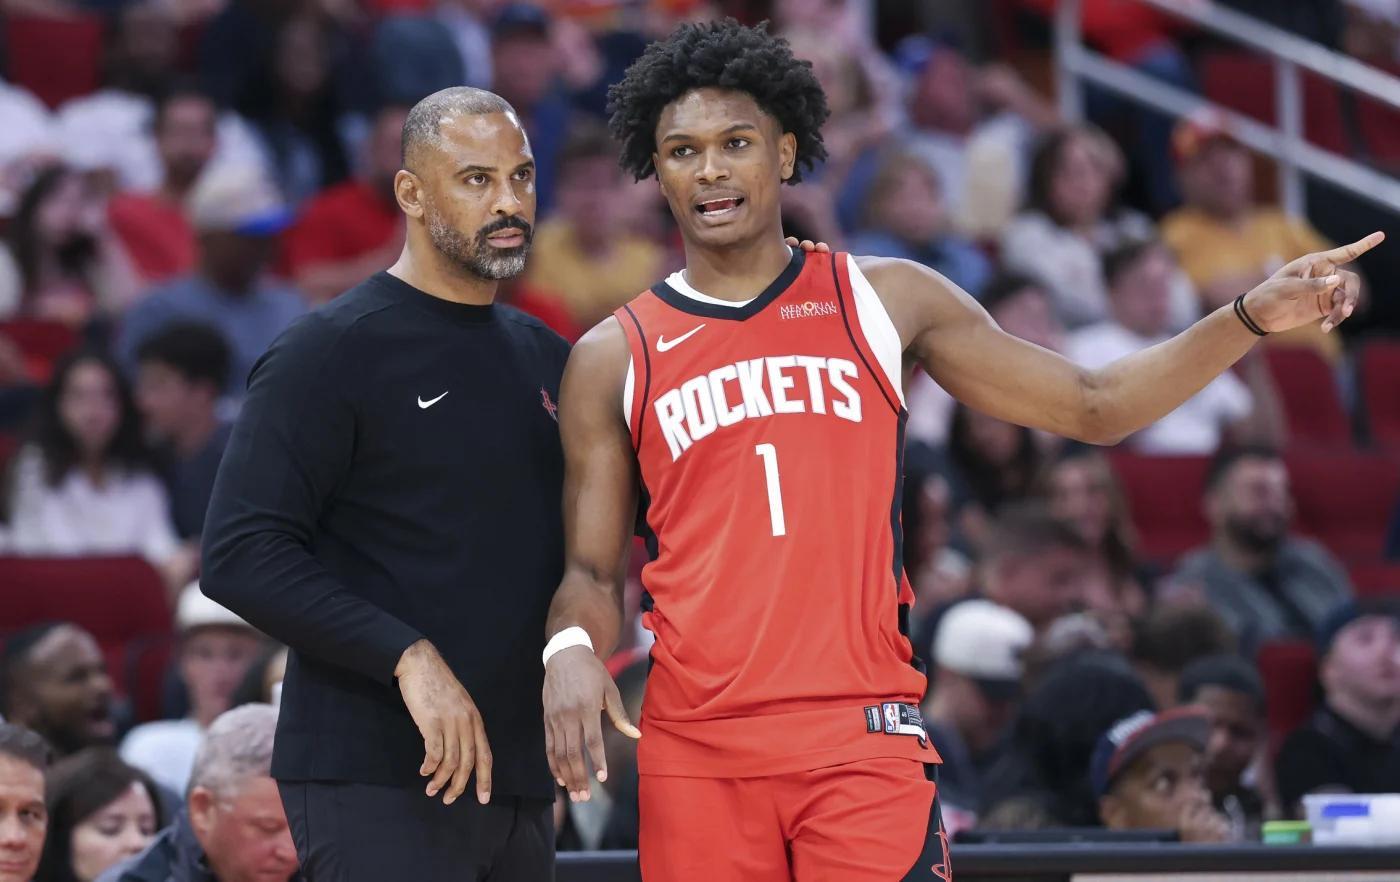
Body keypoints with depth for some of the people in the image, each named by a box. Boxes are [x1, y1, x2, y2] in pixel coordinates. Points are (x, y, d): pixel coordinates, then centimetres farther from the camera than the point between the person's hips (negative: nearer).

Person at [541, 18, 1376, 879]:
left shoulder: (884, 300, 7)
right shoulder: (614, 357, 8)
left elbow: (1093, 406, 10)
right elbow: (593, 571, 10)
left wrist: (1253, 318, -2)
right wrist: (573, 648, -13)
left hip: (862, 741, -1)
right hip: (694, 756, 1)